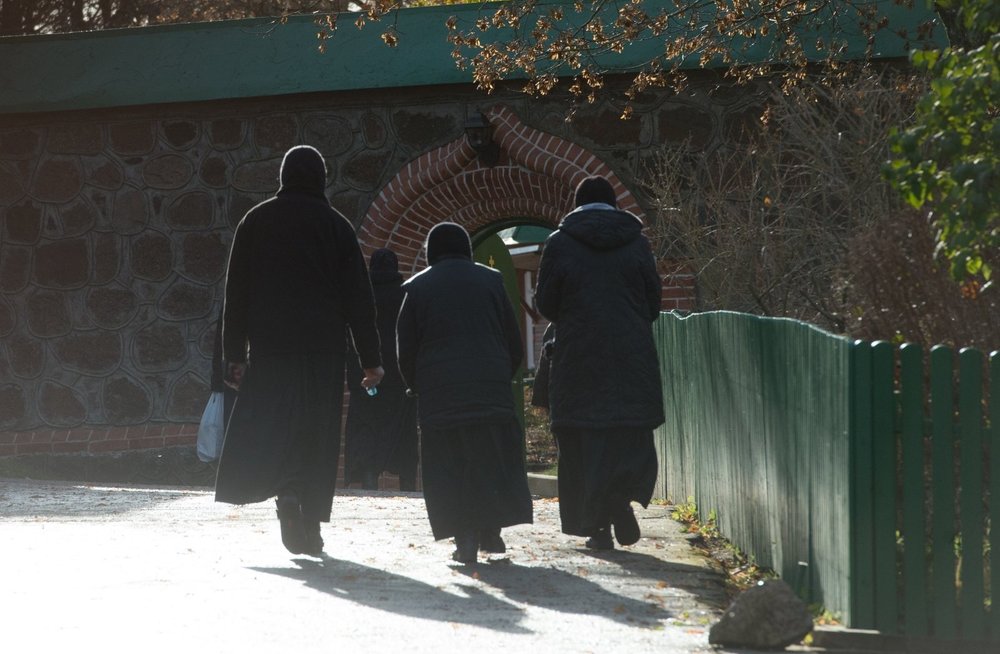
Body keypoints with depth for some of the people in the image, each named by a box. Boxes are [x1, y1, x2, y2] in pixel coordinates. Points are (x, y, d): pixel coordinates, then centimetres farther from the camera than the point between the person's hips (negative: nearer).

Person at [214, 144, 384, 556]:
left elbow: (236, 291, 6)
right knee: (317, 432, 5)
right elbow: (358, 296, 1)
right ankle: (310, 529, 5)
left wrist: (235, 353, 10)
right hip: (322, 347, 0)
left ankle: (286, 491, -27)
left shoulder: (255, 221, 6)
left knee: (269, 422, 1)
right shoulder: (335, 225, 2)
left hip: (269, 342, 1)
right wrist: (370, 360, 4)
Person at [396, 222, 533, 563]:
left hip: (439, 394, -1)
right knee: (491, 458, 7)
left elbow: (405, 350, 6)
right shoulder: (491, 281, 9)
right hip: (492, 390, 1)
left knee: (449, 465, 0)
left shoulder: (416, 288, 5)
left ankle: (465, 538, -8)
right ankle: (491, 531, 1)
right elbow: (514, 343, 11)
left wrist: (417, 387, 21)